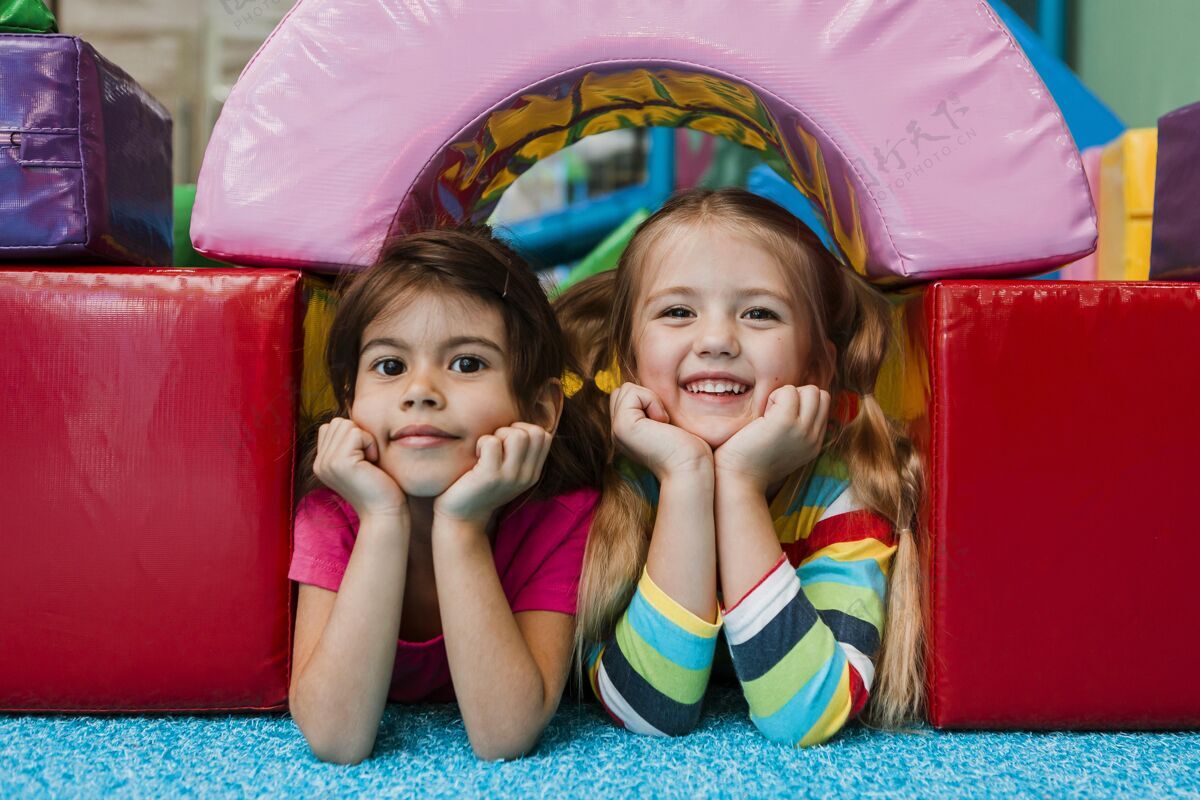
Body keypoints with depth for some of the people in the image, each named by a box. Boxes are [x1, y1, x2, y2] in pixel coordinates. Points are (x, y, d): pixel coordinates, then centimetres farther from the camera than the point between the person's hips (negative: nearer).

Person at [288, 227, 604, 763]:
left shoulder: (562, 515, -21)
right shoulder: (328, 514, -17)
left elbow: (503, 738, -30)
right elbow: (336, 739, -28)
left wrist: (460, 526, -36)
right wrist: (383, 521, -33)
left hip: (516, 777, 0)